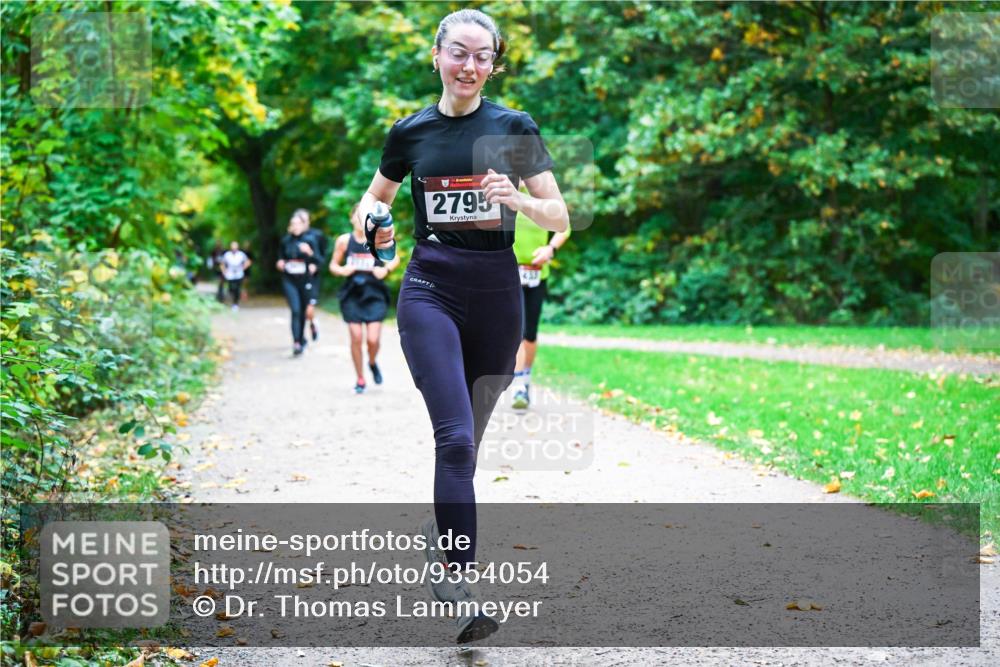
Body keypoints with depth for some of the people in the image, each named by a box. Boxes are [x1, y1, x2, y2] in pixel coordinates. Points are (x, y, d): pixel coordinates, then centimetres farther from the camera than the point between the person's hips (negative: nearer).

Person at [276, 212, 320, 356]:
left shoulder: (309, 240, -3)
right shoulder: (285, 241, 4)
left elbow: (318, 260, -5)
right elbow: (280, 257, 19)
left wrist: (310, 252, -23)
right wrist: (280, 264, -2)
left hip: (304, 281, 0)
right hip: (289, 281, 0)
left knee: (303, 311, 10)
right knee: (295, 310, -14)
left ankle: (301, 339, 30)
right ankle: (296, 343, -21)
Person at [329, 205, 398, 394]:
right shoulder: (344, 240, -1)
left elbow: (396, 258, 10)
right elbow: (333, 265, 8)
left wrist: (386, 269, -9)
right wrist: (341, 270, -13)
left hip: (374, 295, -1)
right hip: (352, 294, 1)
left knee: (373, 339, -8)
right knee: (356, 337, -2)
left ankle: (372, 363, 27)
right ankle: (360, 379, 15)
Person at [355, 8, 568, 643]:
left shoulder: (515, 128, 1)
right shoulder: (411, 131, 4)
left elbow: (560, 220, 0)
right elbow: (376, 196, 20)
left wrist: (516, 198, -20)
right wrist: (372, 226, -3)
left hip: (496, 292, 1)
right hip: (431, 288, -1)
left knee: (468, 436, 12)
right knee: (455, 436, -15)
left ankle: (441, 532, 38)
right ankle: (461, 589, -17)